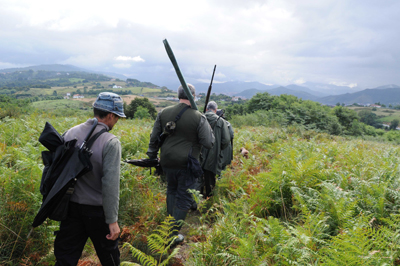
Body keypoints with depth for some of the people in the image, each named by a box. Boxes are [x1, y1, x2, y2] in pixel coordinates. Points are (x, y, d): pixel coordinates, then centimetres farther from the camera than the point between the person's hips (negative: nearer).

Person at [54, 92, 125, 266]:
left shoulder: (71, 133, -2)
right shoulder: (111, 142, -20)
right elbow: (110, 184, -23)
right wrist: (112, 220, -18)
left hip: (71, 206, 5)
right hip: (97, 210, -5)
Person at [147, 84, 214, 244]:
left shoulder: (163, 113, 0)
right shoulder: (198, 118, -12)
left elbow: (154, 138, 6)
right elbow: (208, 144, -11)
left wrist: (152, 157, 18)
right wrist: (208, 127, 6)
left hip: (167, 161, 4)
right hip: (187, 164, -4)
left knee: (172, 190, 27)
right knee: (184, 198, 8)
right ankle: (174, 233, 12)